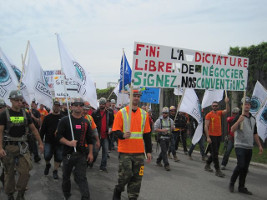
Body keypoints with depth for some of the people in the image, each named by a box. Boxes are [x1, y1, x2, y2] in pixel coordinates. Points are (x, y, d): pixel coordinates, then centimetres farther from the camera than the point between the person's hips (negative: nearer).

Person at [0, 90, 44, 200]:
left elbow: (34, 129, 12)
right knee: (9, 172, 9)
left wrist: (40, 143, 10)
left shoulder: (25, 114, 5)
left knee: (25, 171, -5)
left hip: (22, 146, 3)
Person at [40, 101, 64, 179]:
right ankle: (47, 165, 25)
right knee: (47, 156, -7)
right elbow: (42, 130, 4)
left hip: (59, 142, 1)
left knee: (58, 158, 5)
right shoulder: (47, 117, 3)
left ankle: (55, 171, 22)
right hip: (49, 141, 0)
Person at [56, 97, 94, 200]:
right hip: (68, 153, -1)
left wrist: (90, 153, 9)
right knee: (66, 176, 14)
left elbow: (89, 139, 13)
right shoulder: (65, 120, -1)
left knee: (81, 177, -4)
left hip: (82, 154, 1)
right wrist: (69, 143, -22)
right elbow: (59, 135, -7)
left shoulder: (86, 122, 10)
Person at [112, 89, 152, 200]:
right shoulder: (121, 113, -2)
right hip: (125, 151, -3)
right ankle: (117, 191, 25)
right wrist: (123, 135, -25)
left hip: (139, 152, 4)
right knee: (125, 175, -3)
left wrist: (149, 151, 11)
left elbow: (147, 134, 13)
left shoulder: (144, 114, 10)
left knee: (137, 178, 6)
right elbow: (115, 131, -4)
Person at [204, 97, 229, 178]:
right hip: (212, 136, -6)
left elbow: (227, 110, -4)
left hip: (219, 136, 7)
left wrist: (227, 103, -18)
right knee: (215, 153, -5)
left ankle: (207, 165, 31)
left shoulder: (219, 113, 11)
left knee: (214, 153, 15)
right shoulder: (209, 115, -6)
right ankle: (218, 170, -2)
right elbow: (206, 126, -10)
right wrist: (208, 137, -17)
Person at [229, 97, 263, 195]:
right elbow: (232, 130, -18)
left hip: (249, 147, 6)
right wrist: (239, 121, -29)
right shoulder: (239, 117, -6)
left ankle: (241, 187, 15)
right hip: (240, 146, -6)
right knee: (241, 165, -15)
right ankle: (231, 183, 5)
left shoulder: (253, 119, 14)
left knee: (245, 168, 7)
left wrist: (259, 145, 17)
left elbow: (255, 133, 21)